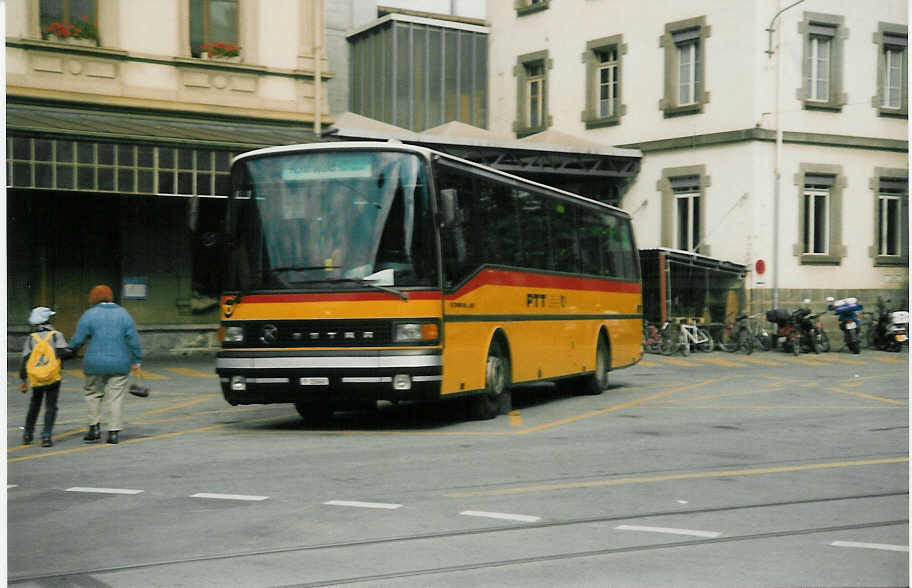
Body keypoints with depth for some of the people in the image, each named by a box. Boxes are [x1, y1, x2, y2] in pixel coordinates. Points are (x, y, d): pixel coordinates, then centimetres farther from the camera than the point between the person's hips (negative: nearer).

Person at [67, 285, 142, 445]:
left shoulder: (89, 315, -4)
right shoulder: (123, 313, 4)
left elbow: (77, 340, -5)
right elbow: (133, 340, 2)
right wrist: (136, 361, 9)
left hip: (95, 364, -2)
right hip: (119, 364, 2)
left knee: (93, 393, 16)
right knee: (116, 397, 5)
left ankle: (95, 427, 11)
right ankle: (114, 432, 2)